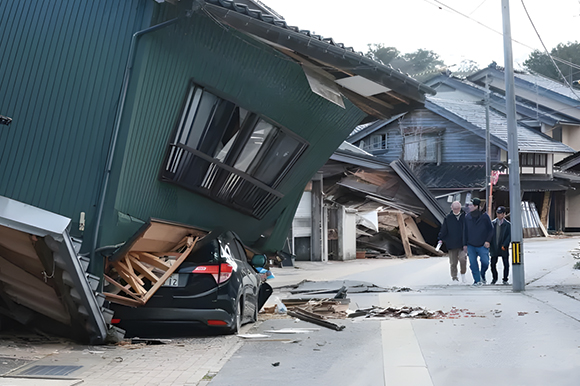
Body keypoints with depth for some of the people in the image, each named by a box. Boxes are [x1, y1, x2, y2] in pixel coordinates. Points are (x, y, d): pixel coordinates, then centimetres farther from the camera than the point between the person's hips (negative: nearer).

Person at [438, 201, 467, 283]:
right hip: (452, 244, 1)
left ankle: (463, 274, 4)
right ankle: (454, 277, 15)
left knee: (462, 258, -19)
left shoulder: (465, 217, 6)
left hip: (463, 243, -1)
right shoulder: (448, 218, 6)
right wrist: (441, 239, -3)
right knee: (453, 262, 4)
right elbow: (443, 229, 7)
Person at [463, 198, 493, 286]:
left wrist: (488, 241, -8)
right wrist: (465, 244, 8)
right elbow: (465, 231, 11)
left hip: (482, 245, -2)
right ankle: (477, 280, 10)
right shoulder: (467, 217, 5)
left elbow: (490, 230, 3)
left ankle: (482, 275, 22)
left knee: (485, 262, -6)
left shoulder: (485, 216, -2)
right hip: (471, 246, 2)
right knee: (473, 264, 0)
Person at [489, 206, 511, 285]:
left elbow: (509, 236, -5)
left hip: (503, 249, -2)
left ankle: (505, 279, 16)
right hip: (494, 248, 2)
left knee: (506, 265, 0)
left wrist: (504, 245, -14)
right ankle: (494, 278, 25)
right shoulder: (493, 223, 7)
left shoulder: (508, 224, -1)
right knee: (493, 264, 4)